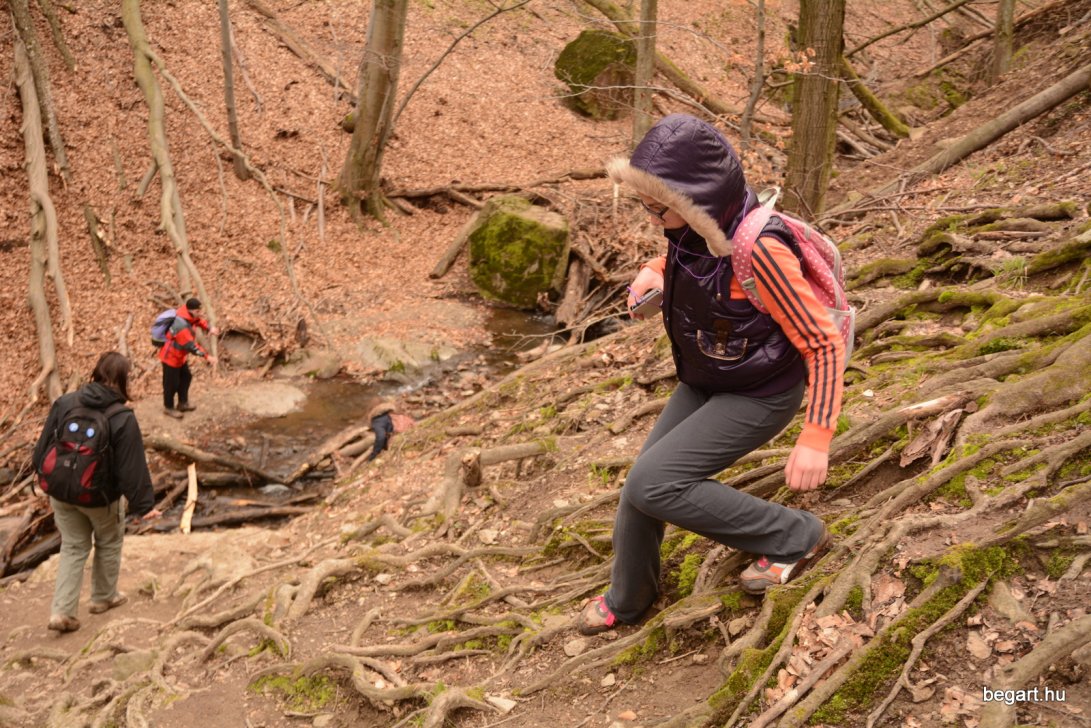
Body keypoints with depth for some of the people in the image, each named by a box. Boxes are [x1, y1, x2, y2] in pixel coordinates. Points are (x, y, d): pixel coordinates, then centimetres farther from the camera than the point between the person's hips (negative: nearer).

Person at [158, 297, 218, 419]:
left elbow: (198, 321, 8)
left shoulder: (187, 314, -11)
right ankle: (168, 407, 27)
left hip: (180, 356, 10)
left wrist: (210, 328, -11)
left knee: (186, 377, 22)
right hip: (171, 357, -10)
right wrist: (207, 356, -37)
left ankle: (183, 403, 37)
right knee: (172, 383, 6)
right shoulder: (181, 327, -38)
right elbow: (191, 346, -38)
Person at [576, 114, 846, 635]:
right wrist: (653, 272, -4)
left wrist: (816, 438, -31)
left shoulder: (758, 249, -34)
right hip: (704, 383, 8)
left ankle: (793, 537, 0)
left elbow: (825, 343, -27)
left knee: (653, 485, -16)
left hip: (757, 398, -8)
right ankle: (627, 598, 36)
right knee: (643, 481, 11)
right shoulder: (697, 222, -11)